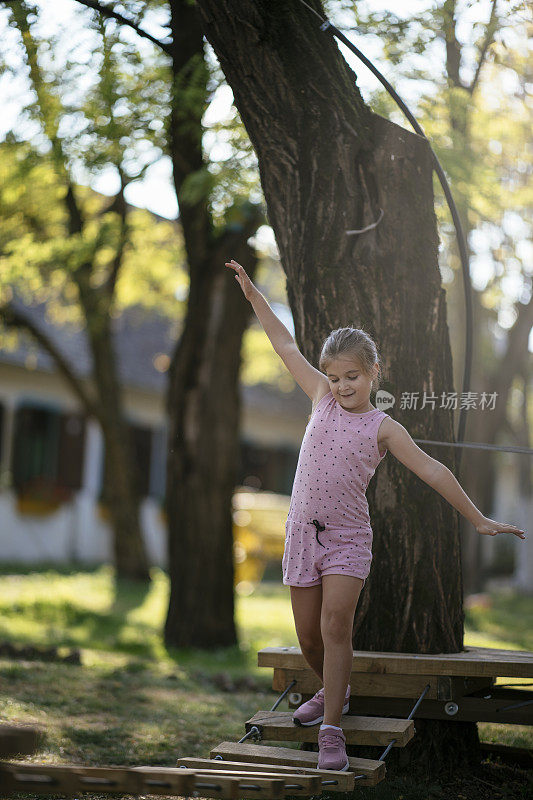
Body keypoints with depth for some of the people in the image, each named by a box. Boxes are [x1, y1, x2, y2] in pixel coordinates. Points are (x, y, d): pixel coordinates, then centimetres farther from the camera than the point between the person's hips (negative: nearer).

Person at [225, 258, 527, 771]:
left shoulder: (383, 428, -3)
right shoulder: (323, 400, 5)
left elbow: (431, 471, -6)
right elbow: (287, 348, 7)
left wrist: (477, 520, -8)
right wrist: (253, 295, 8)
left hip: (347, 537, -3)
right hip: (303, 533, 3)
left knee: (335, 625, -16)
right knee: (308, 636, 8)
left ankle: (332, 729, -11)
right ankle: (333, 691, 36)